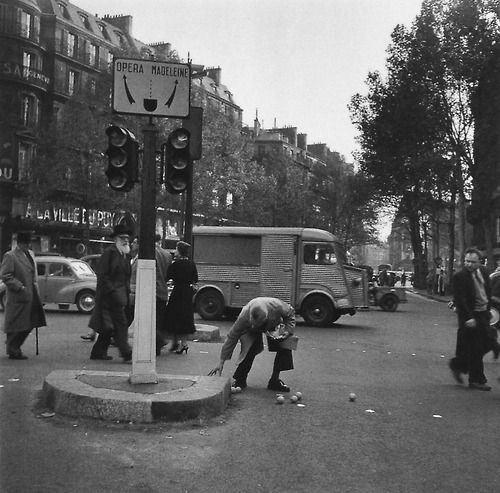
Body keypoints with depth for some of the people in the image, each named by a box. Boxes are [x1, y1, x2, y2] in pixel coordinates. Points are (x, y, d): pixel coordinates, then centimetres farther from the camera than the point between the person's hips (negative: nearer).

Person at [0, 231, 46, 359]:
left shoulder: (31, 254, 16)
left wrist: (35, 289, 15)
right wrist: (20, 287, -19)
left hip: (31, 296, 8)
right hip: (18, 297, -8)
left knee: (29, 324, 12)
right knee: (16, 325, 0)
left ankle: (13, 346, 28)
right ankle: (13, 351, 13)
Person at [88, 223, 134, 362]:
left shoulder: (126, 255, 16)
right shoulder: (109, 252, -10)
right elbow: (102, 275, -13)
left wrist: (127, 291, 11)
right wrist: (112, 291, -18)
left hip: (122, 296, 9)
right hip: (111, 295, -9)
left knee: (110, 326, 12)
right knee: (120, 324, -10)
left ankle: (98, 352, 20)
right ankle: (126, 353, -8)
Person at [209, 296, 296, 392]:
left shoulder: (277, 306, -41)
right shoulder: (243, 317, -40)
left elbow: (290, 313, -16)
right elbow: (232, 337, -30)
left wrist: (288, 331, -30)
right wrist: (221, 362, -30)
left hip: (274, 325, 2)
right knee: (250, 349, -26)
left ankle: (274, 381, -4)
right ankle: (240, 380, -6)